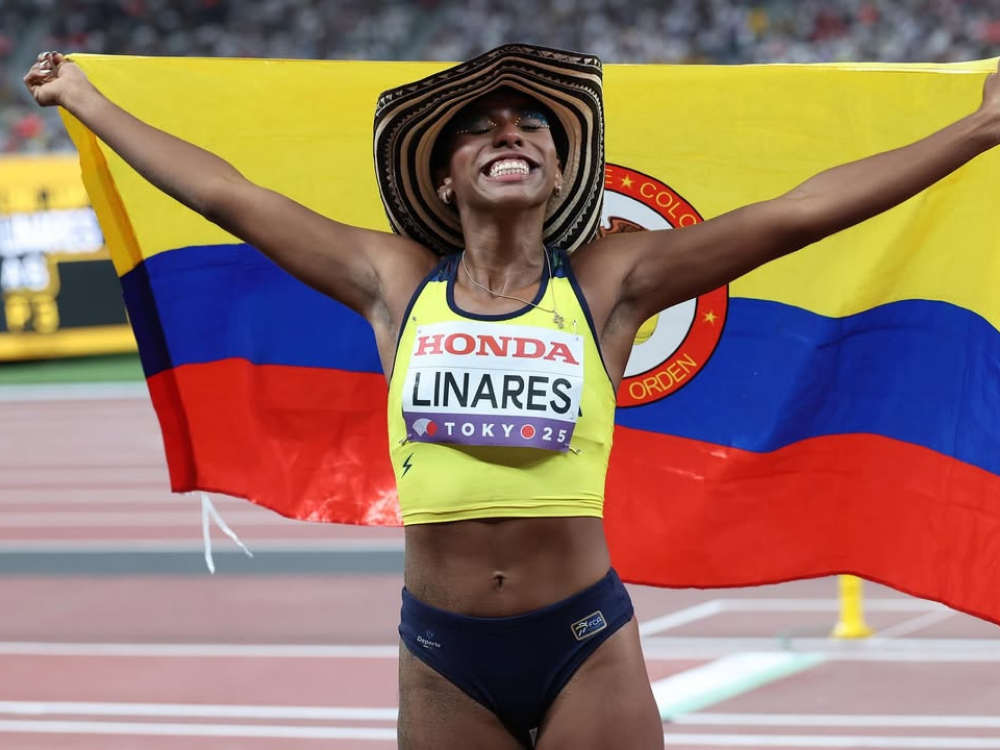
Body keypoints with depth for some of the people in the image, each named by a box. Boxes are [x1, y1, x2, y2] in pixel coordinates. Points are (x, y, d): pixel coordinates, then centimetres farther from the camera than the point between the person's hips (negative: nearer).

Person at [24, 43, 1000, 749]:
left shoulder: (609, 282, 2)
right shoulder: (396, 284, 5)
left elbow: (797, 212, -2)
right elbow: (226, 195, 11)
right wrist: (87, 102, 17)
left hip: (587, 644, -1)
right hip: (442, 655, 2)